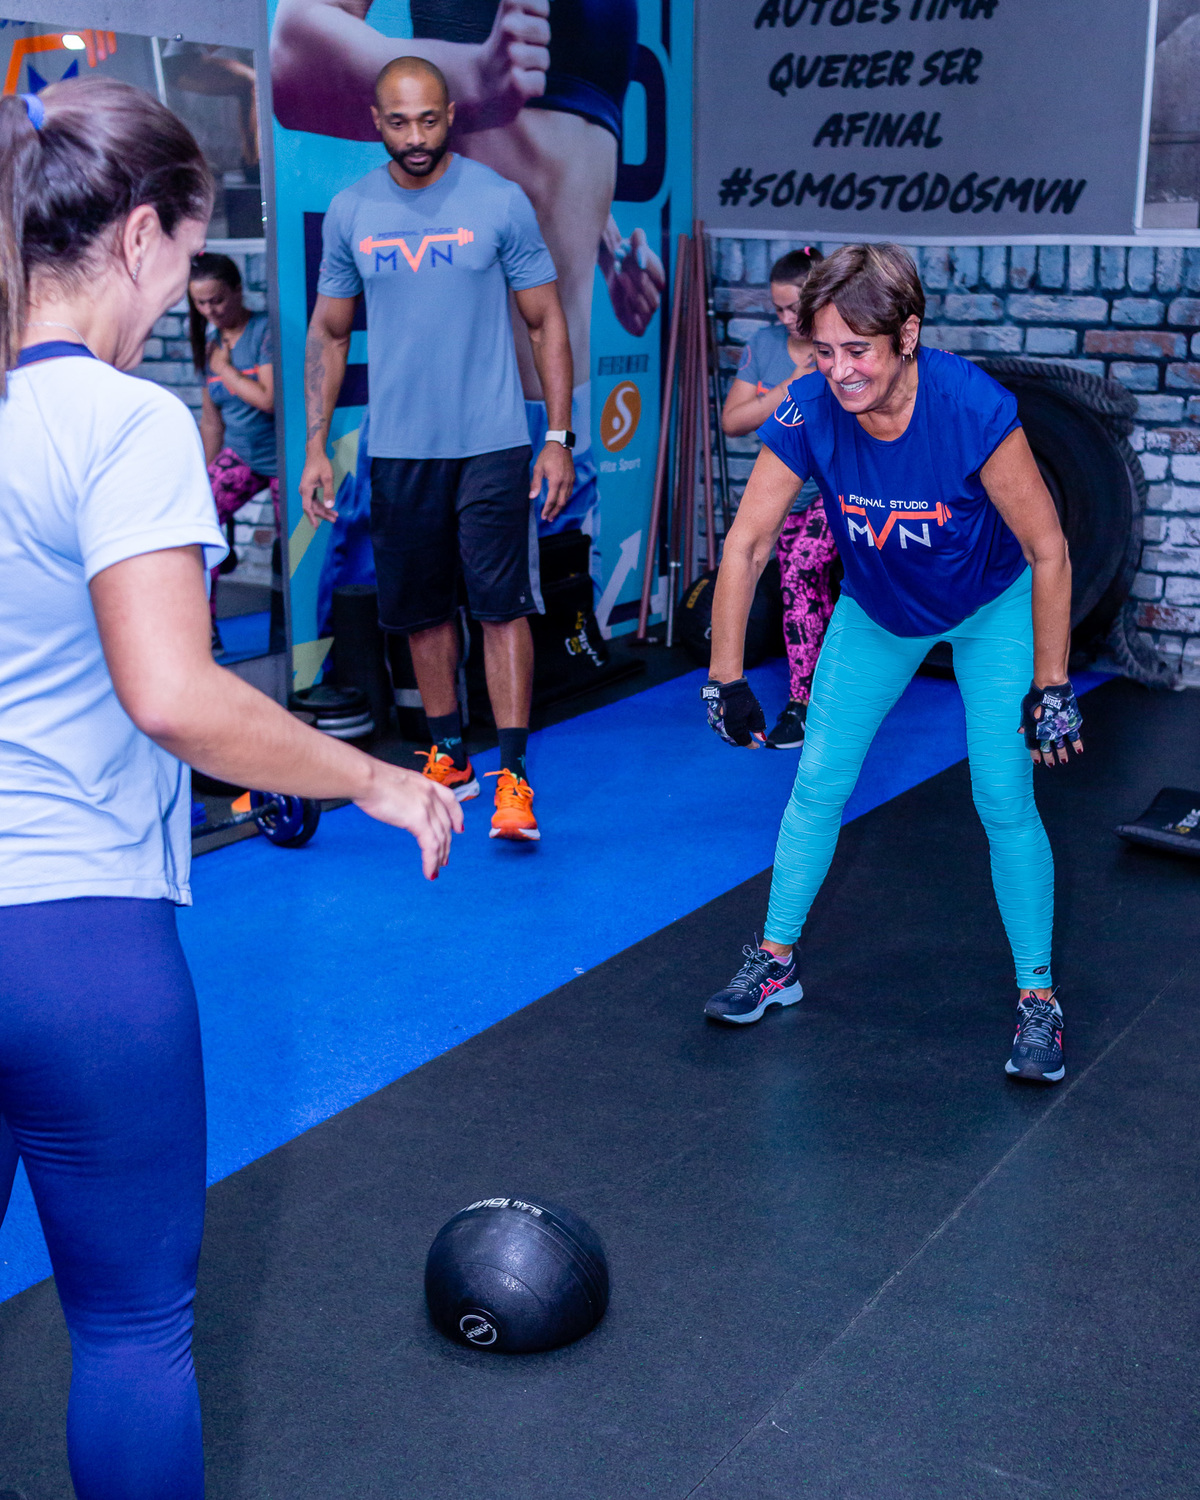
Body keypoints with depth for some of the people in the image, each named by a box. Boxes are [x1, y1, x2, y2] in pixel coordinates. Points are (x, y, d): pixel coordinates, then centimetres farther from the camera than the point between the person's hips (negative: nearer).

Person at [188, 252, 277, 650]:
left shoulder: (266, 331, -12)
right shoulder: (212, 347, 8)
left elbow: (269, 400, -22)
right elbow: (212, 420, 16)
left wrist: (224, 369, -11)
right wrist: (205, 475, 18)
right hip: (239, 454, 6)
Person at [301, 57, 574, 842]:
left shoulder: (500, 202, -4)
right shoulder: (351, 211, 4)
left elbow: (547, 323, 0)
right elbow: (329, 334, 12)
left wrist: (560, 438, -5)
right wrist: (316, 447, 7)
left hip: (491, 443, -3)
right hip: (398, 447, 3)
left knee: (501, 603, -7)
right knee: (420, 608, 10)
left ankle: (513, 777, -2)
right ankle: (450, 757, 26)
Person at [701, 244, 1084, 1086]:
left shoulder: (976, 410, -34)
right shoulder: (809, 414, -26)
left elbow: (1048, 553, -24)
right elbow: (745, 546, -15)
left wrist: (1051, 688, -21)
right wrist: (726, 678, -13)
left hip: (992, 609, -3)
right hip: (876, 612, 3)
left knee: (1005, 801, -8)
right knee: (819, 784, 4)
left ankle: (1037, 997, 8)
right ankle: (776, 962, 22)